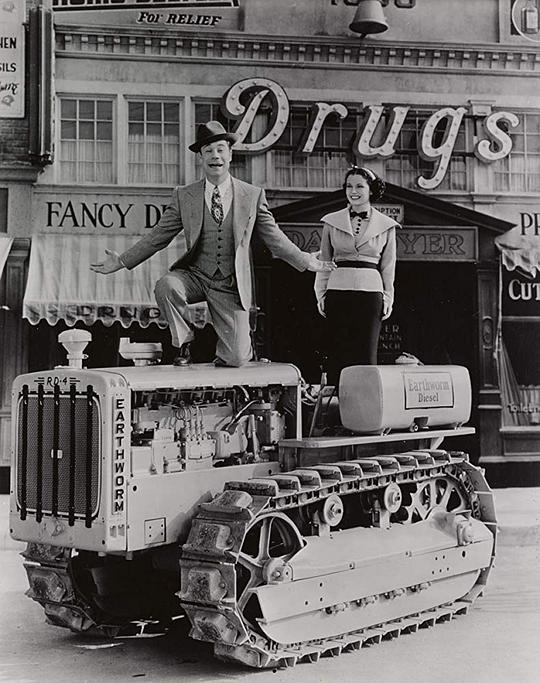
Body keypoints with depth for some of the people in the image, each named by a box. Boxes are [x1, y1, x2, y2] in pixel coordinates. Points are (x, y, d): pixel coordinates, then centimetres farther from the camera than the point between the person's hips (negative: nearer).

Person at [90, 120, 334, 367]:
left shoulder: (253, 195, 2)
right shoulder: (183, 196, 3)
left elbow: (274, 237, 8)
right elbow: (157, 237, 6)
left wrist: (307, 262, 1)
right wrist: (121, 262, 0)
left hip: (232, 286, -1)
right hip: (194, 277, 1)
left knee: (235, 359, -9)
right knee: (166, 286, -32)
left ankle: (242, 343, 30)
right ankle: (184, 341, -5)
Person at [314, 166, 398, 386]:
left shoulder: (386, 225, 9)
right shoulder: (332, 221, 10)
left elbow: (388, 268, 11)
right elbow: (324, 262, 13)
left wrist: (387, 298, 4)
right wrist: (321, 294, 5)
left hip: (370, 294, 0)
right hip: (338, 292, 1)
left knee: (366, 356, -1)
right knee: (337, 356, -1)